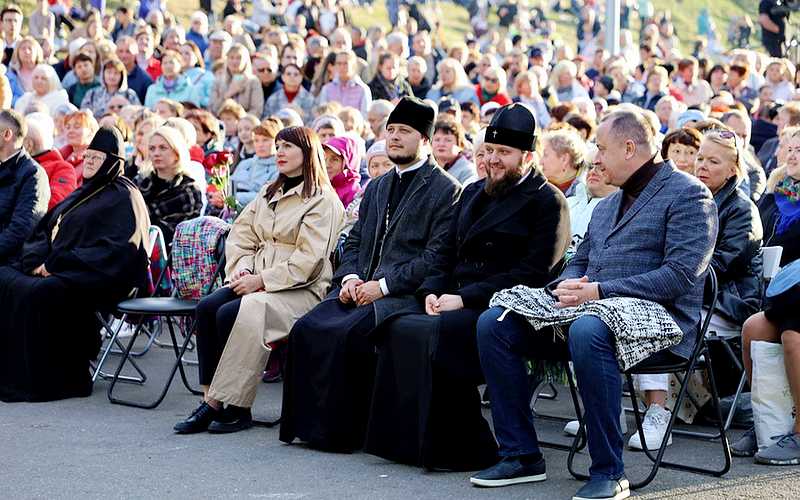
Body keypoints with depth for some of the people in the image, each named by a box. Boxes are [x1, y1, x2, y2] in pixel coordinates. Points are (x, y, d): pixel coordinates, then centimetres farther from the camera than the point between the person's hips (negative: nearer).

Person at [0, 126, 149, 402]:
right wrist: (38, 259, -3)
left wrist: (57, 263, -17)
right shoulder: (83, 194, 23)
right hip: (55, 269, 8)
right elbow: (45, 230, 20)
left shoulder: (123, 197, -3)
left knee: (37, 293, -32)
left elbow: (112, 250, -15)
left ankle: (45, 381, -23)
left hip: (98, 279, -8)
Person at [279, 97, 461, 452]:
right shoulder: (376, 188, 23)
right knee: (307, 328, -17)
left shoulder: (445, 190, -2)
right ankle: (309, 422, -10)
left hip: (404, 293, -7)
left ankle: (342, 431, -16)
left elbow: (436, 257, -11)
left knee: (346, 333, -29)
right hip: (361, 288, 7)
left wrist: (383, 285, -16)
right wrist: (349, 278, 0)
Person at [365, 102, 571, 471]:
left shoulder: (545, 201, -2)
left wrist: (463, 298, -16)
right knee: (396, 328, -20)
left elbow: (531, 274, -11)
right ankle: (405, 439, -16)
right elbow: (449, 254, 22)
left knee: (432, 333, -32)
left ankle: (467, 449, -21)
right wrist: (432, 291, -1)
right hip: (456, 304, 7)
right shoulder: (472, 194, 21)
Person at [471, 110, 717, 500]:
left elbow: (680, 275, -14)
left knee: (587, 332, -41)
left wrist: (600, 291, -18)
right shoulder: (606, 205, 25)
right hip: (586, 307, 8)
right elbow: (579, 262, 27)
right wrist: (566, 287, 0)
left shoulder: (688, 194, -3)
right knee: (493, 323, -8)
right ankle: (520, 455, -5)